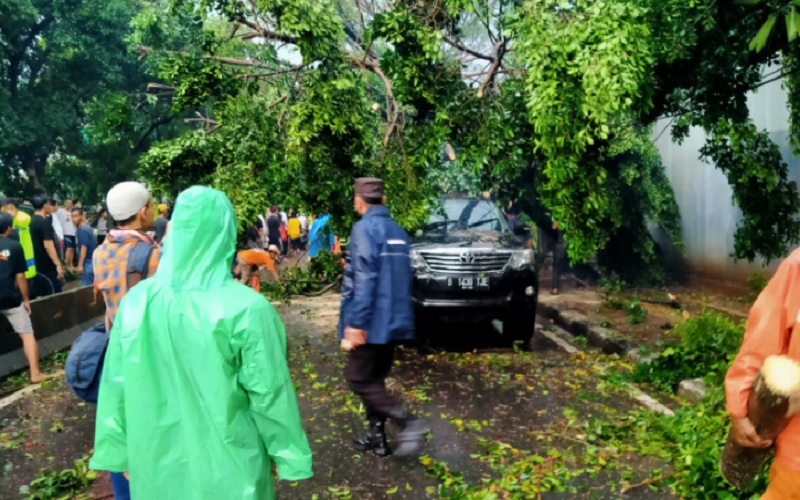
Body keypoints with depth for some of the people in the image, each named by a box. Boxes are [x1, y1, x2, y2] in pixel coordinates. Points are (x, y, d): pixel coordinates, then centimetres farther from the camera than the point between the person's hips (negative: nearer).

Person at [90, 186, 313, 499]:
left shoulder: (137, 300, -10)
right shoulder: (246, 307, -22)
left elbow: (117, 385, -2)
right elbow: (269, 393, -15)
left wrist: (119, 451, 11)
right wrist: (290, 456, -2)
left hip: (160, 460, 4)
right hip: (228, 464, -3)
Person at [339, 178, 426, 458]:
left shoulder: (365, 228, -13)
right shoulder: (398, 231, 12)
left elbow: (364, 279, -21)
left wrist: (355, 323, -21)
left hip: (373, 321, -8)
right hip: (393, 319, 8)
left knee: (358, 379, 1)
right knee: (374, 379, 18)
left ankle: (407, 421, -11)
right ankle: (377, 437, 23)